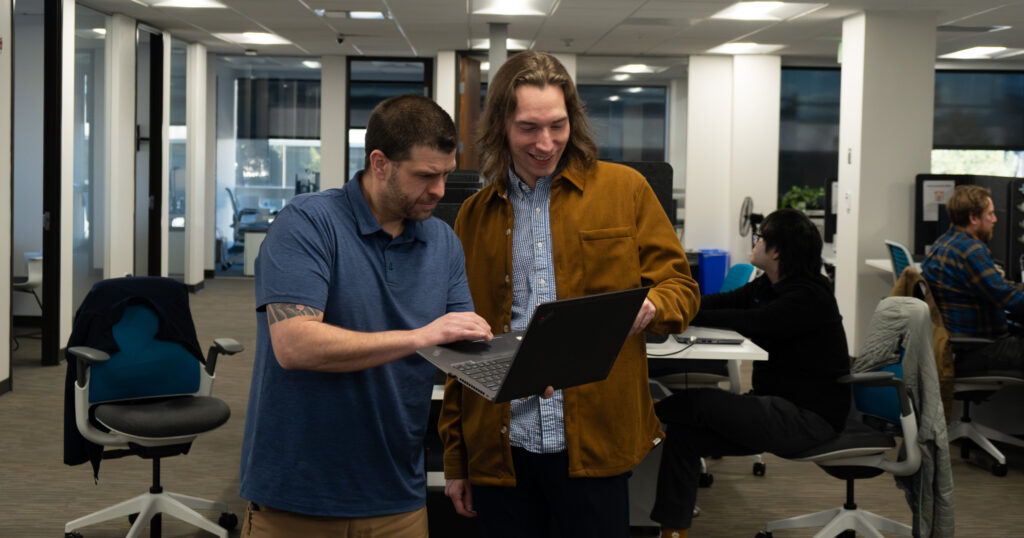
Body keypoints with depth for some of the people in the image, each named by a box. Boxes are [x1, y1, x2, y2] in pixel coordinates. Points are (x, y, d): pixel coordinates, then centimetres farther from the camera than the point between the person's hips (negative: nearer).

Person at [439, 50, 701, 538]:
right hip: (500, 448, 2)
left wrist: (649, 309, -19)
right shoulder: (474, 215, 10)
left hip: (593, 443, -2)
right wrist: (454, 458, 10)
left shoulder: (625, 190, 4)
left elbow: (681, 287, 6)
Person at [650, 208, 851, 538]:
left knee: (699, 404, -24)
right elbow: (723, 302, 4)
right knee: (683, 434, -8)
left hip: (808, 415, -9)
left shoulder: (807, 297, -19)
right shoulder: (767, 287, 10)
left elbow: (748, 322, -26)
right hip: (778, 404, 9)